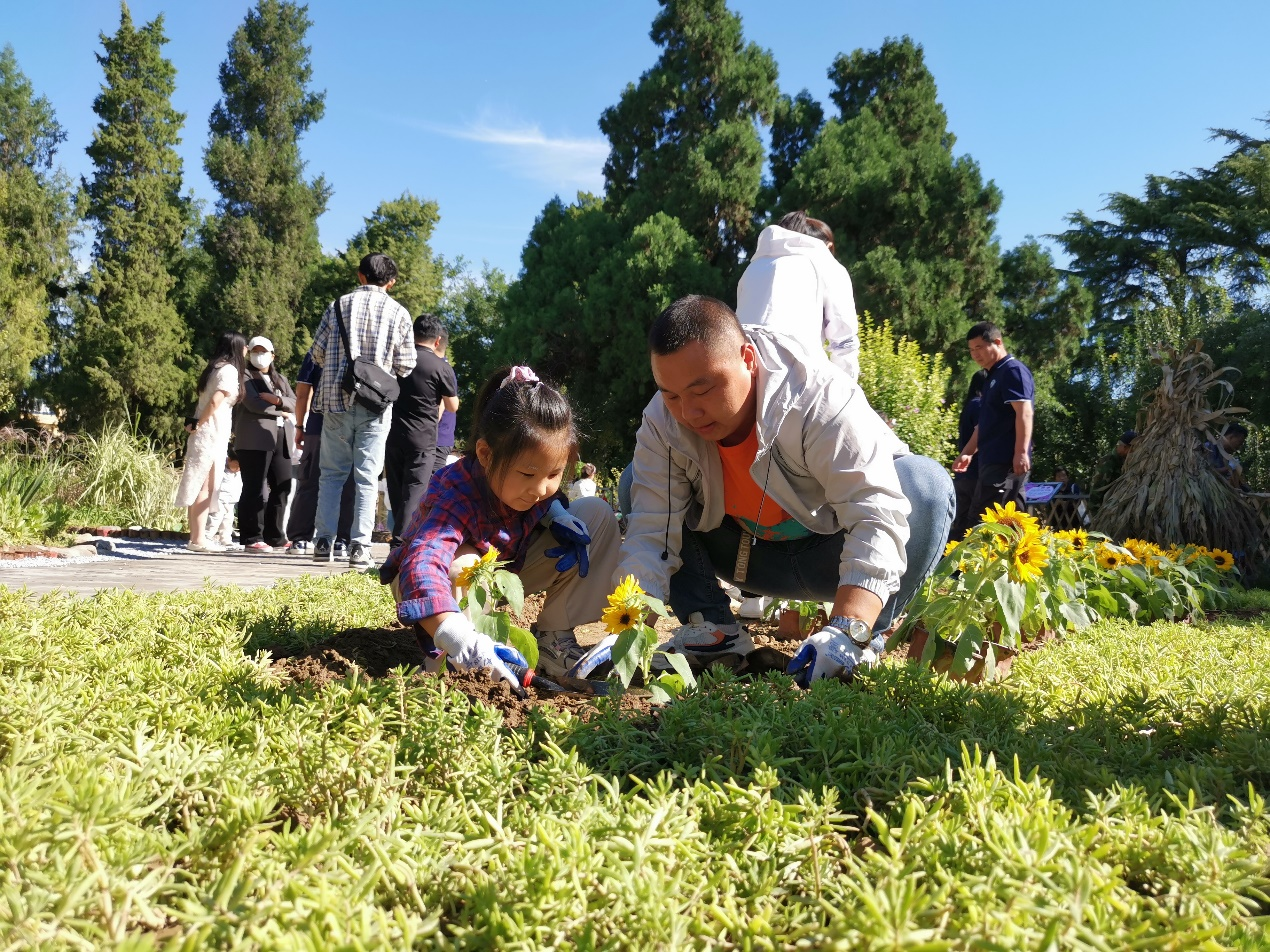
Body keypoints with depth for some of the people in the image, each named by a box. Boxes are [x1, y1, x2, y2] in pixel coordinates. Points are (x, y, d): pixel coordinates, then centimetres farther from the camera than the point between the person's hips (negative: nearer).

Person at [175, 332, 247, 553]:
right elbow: (215, 401, -20)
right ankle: (198, 539, -6)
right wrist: (198, 424, -11)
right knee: (205, 487, -7)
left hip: (205, 434, 9)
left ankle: (197, 537, 14)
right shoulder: (229, 369, -9)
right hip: (211, 434, -9)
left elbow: (204, 401, 13)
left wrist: (195, 423, 2)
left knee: (204, 488, 10)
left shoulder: (214, 367, 18)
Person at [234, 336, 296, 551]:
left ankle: (275, 536, 10)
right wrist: (281, 412, -2)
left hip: (281, 440, 6)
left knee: (282, 488, 3)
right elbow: (253, 403, -8)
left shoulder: (280, 379, 26)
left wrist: (276, 400, -9)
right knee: (255, 489, -8)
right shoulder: (246, 377, 8)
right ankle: (252, 539, -6)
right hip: (256, 439, -6)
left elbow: (294, 404, 10)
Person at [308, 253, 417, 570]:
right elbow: (405, 366, 1)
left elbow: (317, 353, 4)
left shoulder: (338, 305, 3)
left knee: (332, 473, 10)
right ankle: (359, 546, 0)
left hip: (336, 400, 1)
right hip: (376, 405, -1)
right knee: (366, 477, 3)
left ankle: (324, 542, 11)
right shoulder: (398, 313, 0)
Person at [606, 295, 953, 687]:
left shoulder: (821, 399, -32)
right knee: (638, 483, -13)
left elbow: (876, 512, -40)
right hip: (752, 559, 3)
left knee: (927, 482, -31)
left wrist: (847, 632, -51)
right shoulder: (661, 424, -20)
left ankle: (863, 640, -17)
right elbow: (650, 535, -24)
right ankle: (712, 631, -10)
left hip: (834, 552, -3)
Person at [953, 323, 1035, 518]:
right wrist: (967, 453, 27)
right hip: (994, 460, 10)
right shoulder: (993, 376, 22)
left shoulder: (1013, 370, -7)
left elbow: (1024, 412, -19)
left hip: (1007, 460, -10)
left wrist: (1021, 452, -27)